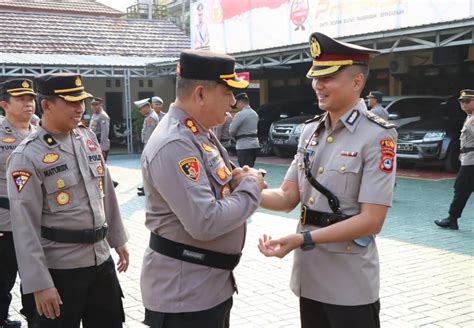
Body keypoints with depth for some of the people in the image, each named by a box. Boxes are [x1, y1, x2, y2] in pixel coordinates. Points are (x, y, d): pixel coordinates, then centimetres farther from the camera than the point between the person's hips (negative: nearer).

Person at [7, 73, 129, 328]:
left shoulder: (88, 137, 5)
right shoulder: (27, 156, -15)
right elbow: (25, 226, -16)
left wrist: (117, 238, 15)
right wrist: (40, 284, -17)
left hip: (101, 258, 6)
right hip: (59, 268, -6)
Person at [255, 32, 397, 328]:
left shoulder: (377, 136, -14)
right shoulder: (311, 130, 6)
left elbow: (371, 221, -19)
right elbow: (288, 197, 6)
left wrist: (303, 239, -25)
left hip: (350, 284, -6)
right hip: (308, 275, 6)